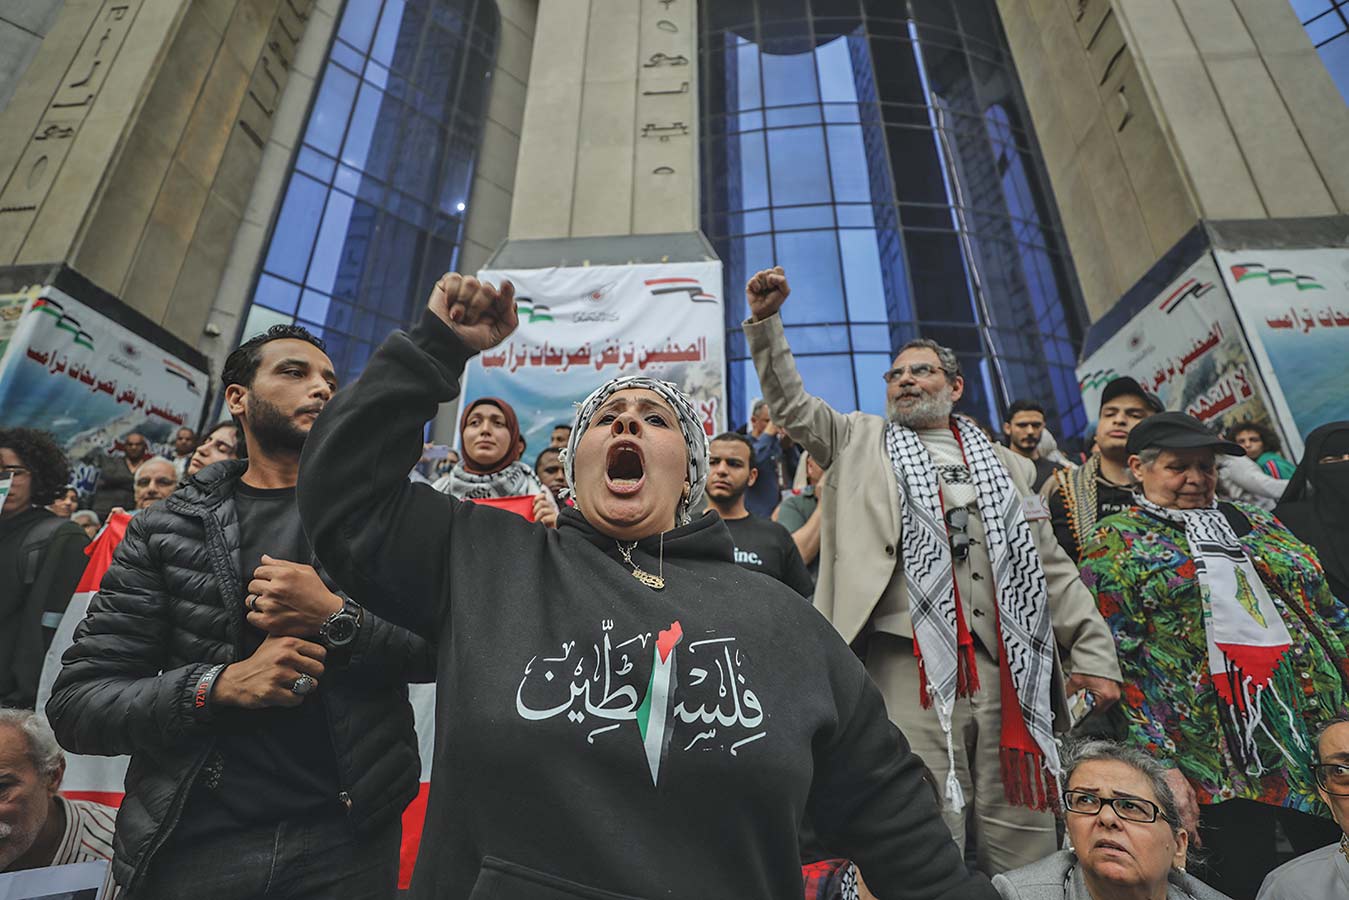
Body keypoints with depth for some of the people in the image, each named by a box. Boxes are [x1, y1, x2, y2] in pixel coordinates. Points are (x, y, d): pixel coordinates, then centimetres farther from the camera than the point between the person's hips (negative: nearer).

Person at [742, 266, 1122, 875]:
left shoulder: (1005, 464, 20)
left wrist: (1093, 651, 9)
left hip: (1009, 671, 3)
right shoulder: (861, 440, 14)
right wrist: (765, 322, -4)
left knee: (1026, 844, 8)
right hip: (911, 668, -3)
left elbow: (1050, 566, 17)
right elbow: (790, 403, 5)